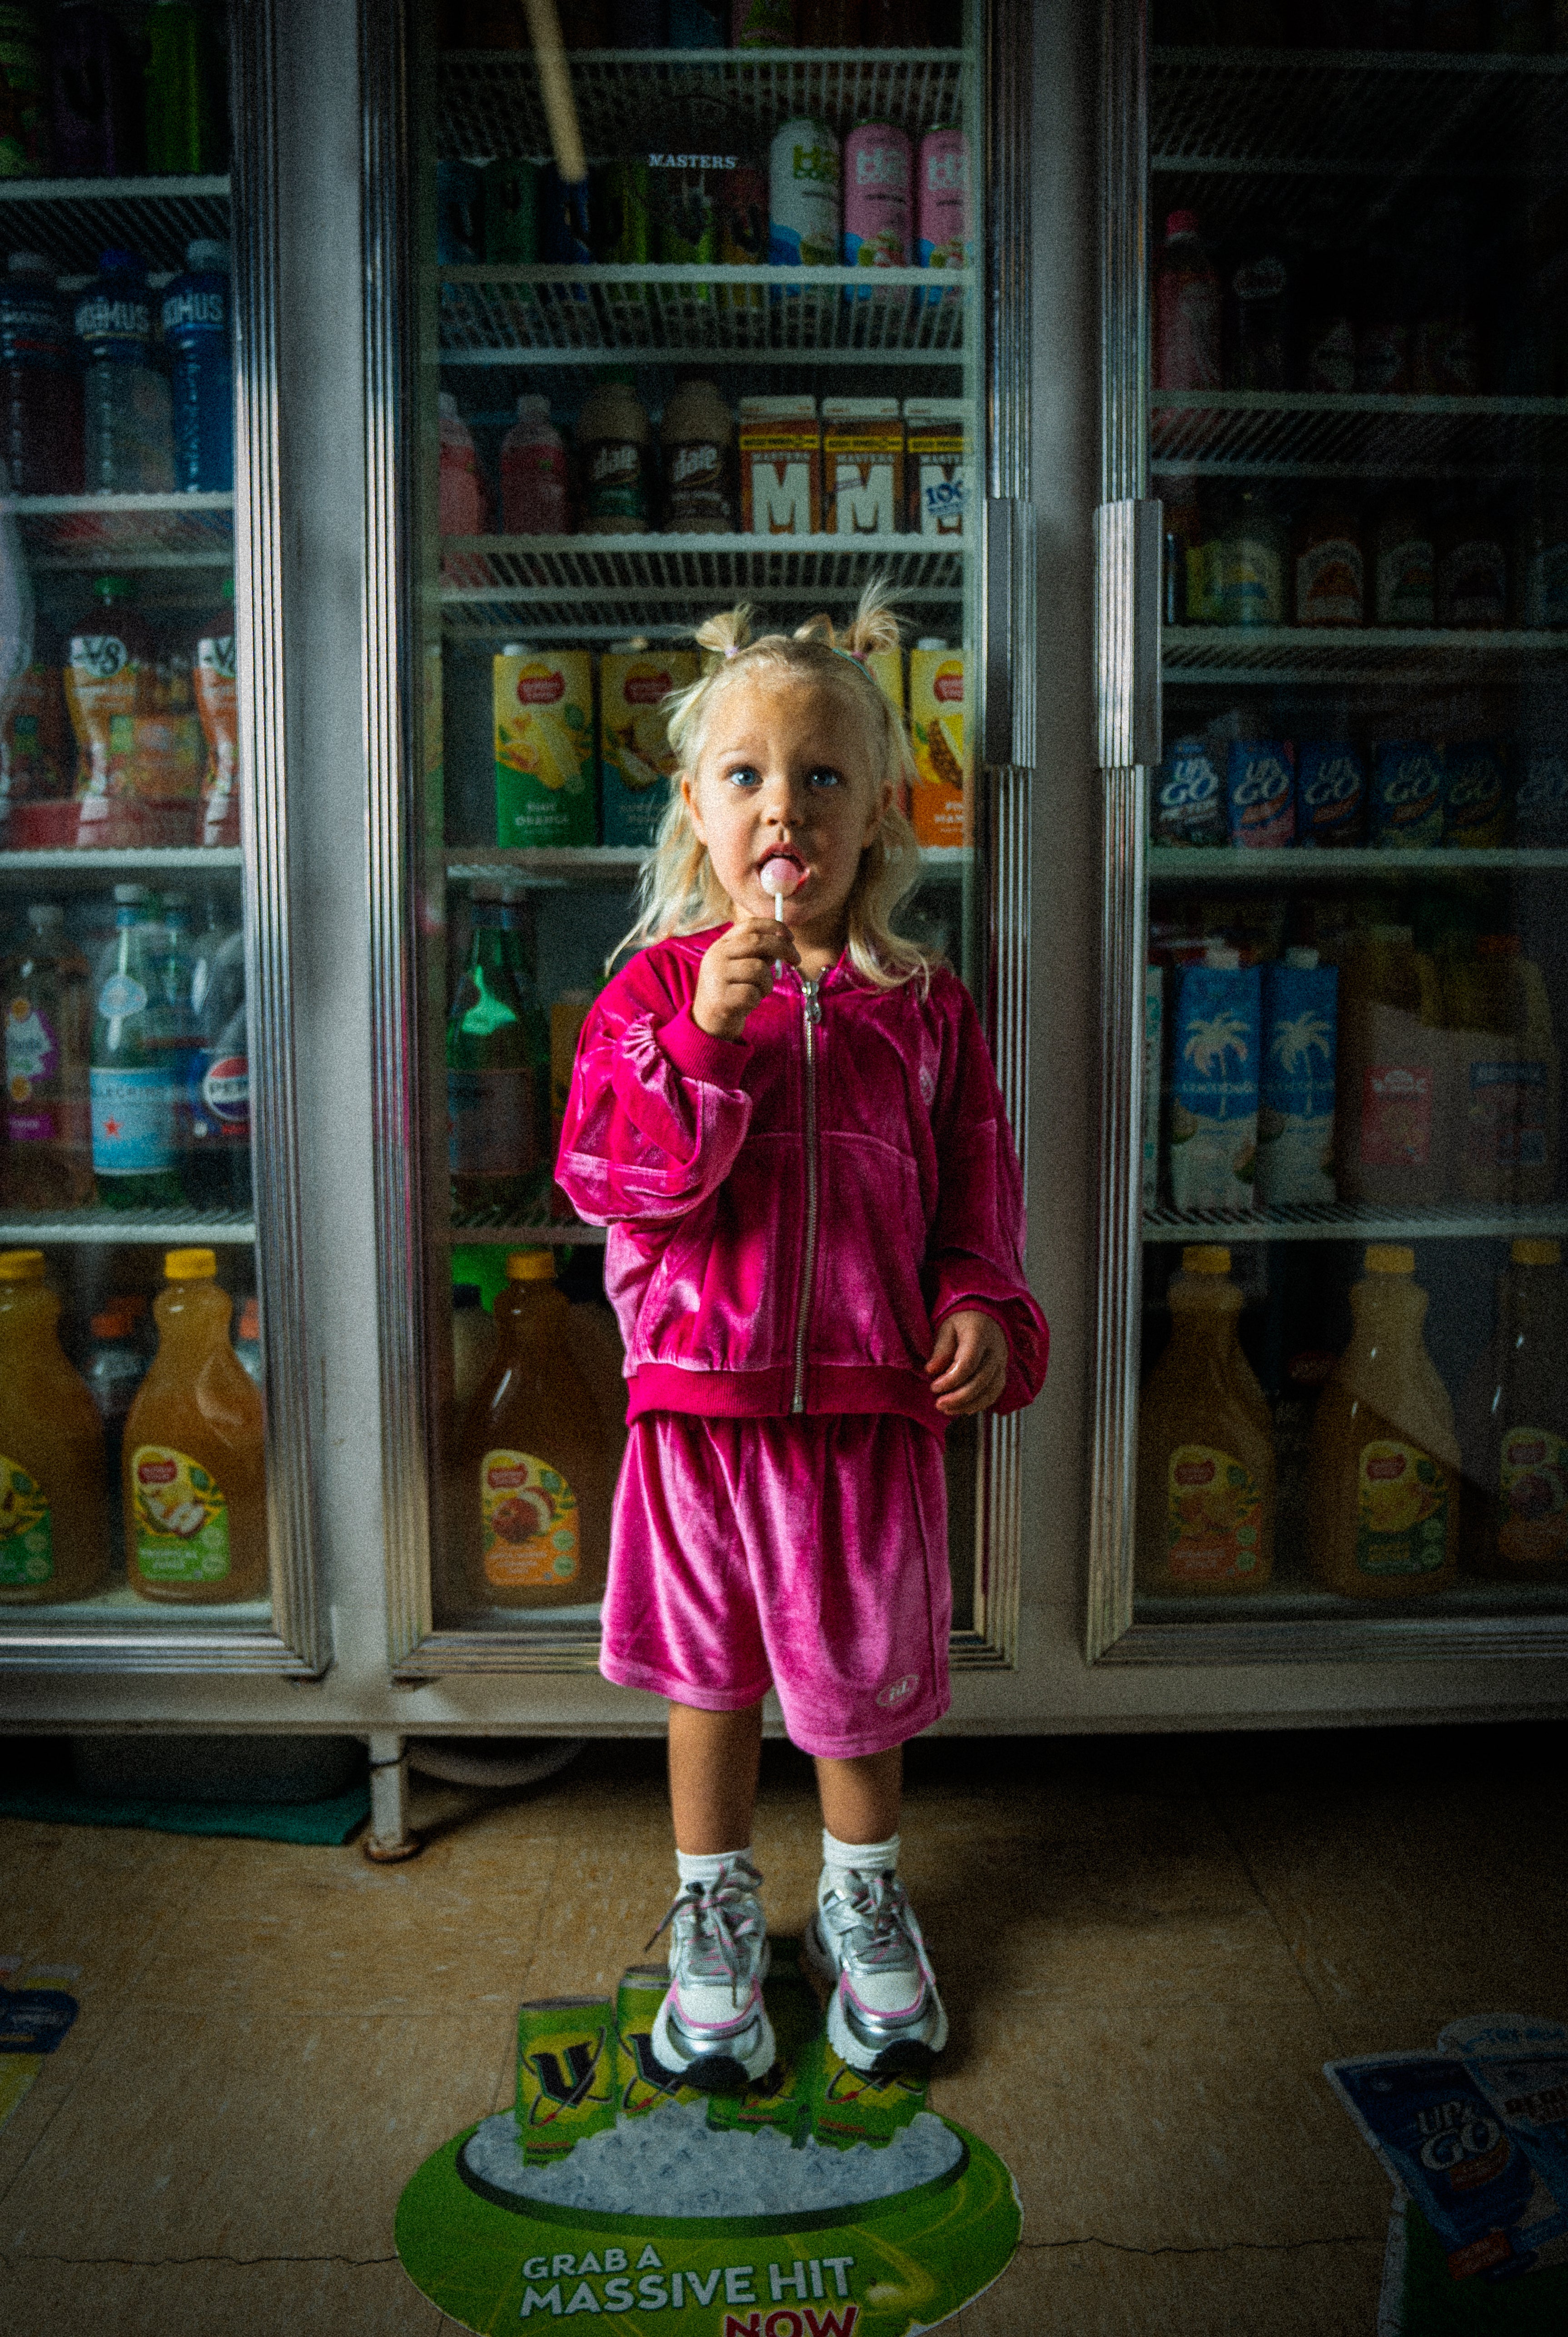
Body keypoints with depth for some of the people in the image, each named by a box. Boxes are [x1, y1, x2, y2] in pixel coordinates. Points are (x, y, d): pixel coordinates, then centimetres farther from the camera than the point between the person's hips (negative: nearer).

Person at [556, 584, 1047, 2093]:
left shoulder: (925, 1007, 2)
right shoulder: (656, 985, -2)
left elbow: (976, 1192, 8)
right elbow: (612, 1181, -13)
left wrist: (983, 1314, -8)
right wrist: (705, 1037, -23)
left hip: (872, 1401, 1)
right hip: (699, 1395, -1)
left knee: (863, 1675, 16)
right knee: (708, 1674, 14)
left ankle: (863, 1897, 43)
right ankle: (715, 1911, 38)